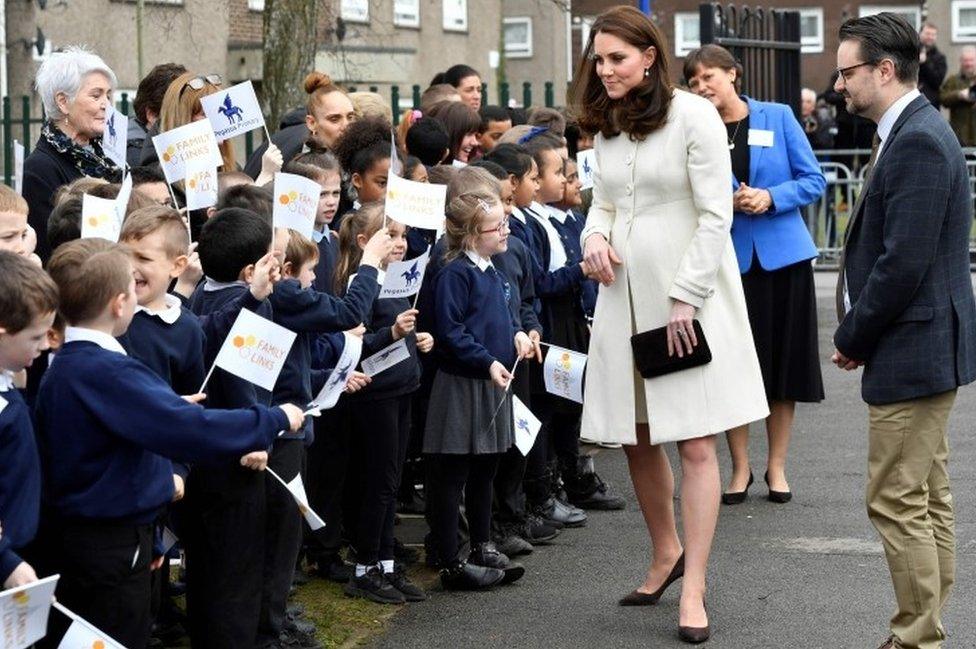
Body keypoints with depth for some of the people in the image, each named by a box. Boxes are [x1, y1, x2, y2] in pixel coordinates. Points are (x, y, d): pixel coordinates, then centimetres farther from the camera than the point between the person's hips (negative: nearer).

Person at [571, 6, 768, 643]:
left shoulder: (693, 115, -10)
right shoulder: (608, 126, 11)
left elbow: (716, 214, -12)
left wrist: (685, 298, -15)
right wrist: (595, 237, -3)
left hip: (689, 299, -6)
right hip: (626, 298, 6)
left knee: (695, 444, -5)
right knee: (638, 440, 11)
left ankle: (693, 591, -2)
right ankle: (666, 552, 31)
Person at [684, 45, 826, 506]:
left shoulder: (778, 117, 0)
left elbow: (814, 181, 0)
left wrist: (770, 198, -16)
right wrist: (728, 203, -16)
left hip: (783, 255, 0)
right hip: (728, 259, 0)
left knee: (784, 363, 5)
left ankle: (776, 467, 17)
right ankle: (740, 468, 15)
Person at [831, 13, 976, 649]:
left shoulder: (917, 142, -19)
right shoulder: (918, 132, 14)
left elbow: (904, 263, -23)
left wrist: (852, 338, -12)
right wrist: (859, 334, 11)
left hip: (912, 354, -11)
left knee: (897, 503, -5)